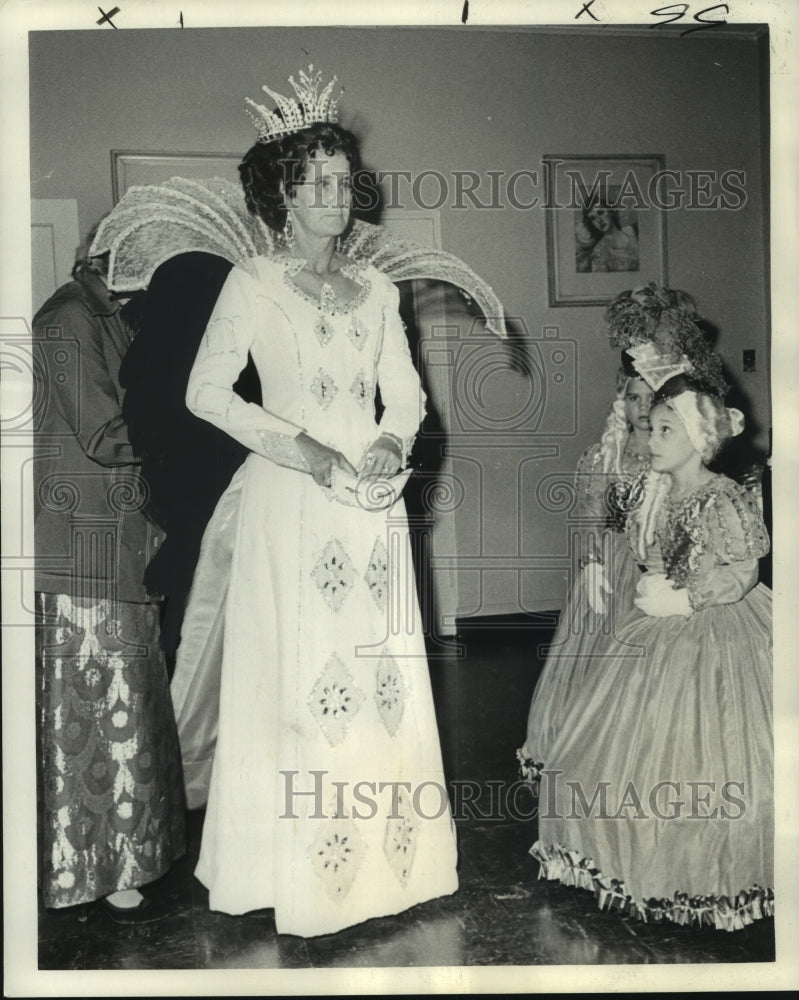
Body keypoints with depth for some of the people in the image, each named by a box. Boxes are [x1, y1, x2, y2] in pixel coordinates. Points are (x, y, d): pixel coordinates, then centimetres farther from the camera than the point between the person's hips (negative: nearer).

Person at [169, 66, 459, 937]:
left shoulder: (377, 289, 12)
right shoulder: (252, 285, 0)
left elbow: (406, 393, 12)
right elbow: (206, 391, -5)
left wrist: (391, 441, -10)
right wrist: (298, 447, -14)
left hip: (372, 504, 4)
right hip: (292, 500, -4)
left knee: (380, 666, 6)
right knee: (296, 670, -1)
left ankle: (382, 854, 19)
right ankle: (296, 872, 12)